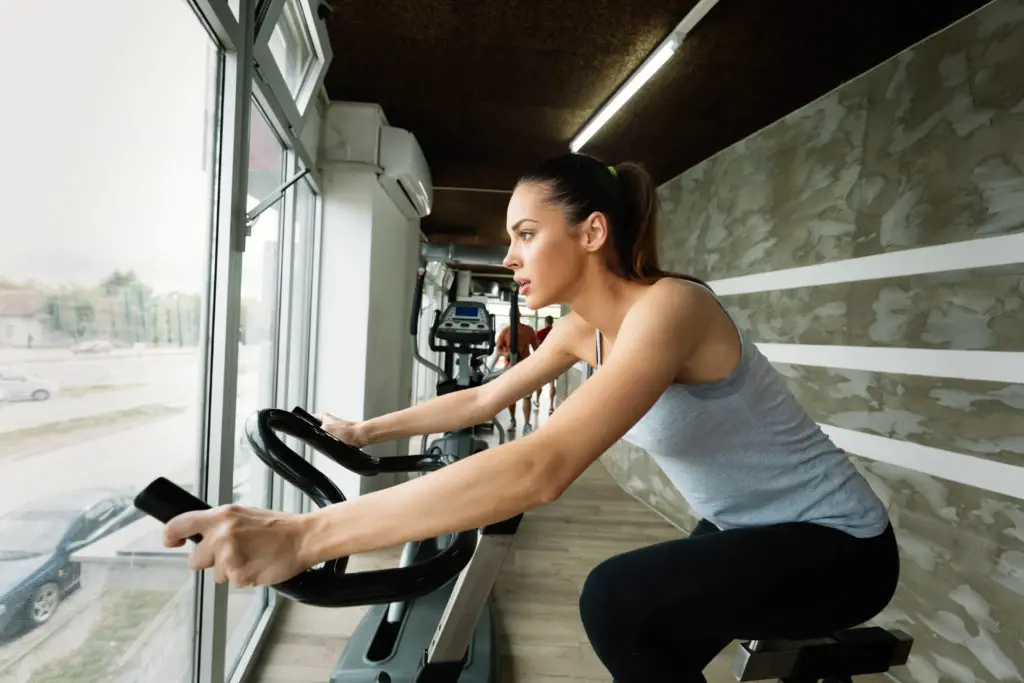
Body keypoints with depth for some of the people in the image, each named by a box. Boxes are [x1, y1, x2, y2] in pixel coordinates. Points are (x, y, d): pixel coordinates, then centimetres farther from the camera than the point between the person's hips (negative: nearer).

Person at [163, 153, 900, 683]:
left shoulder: (666, 308, -33)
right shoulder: (582, 329, -5)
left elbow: (540, 468, -46)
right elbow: (483, 399, 6)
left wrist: (301, 537, -47)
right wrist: (368, 431, 9)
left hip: (836, 541, -8)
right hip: (749, 530, 8)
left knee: (617, 599, -25)